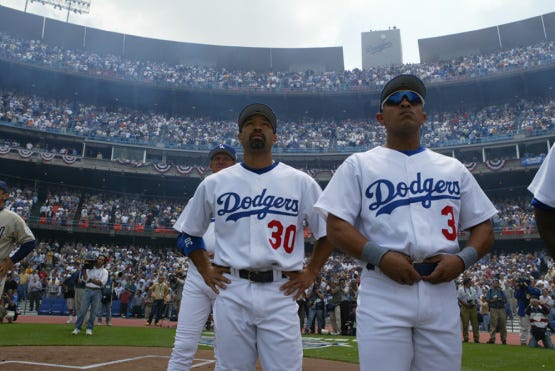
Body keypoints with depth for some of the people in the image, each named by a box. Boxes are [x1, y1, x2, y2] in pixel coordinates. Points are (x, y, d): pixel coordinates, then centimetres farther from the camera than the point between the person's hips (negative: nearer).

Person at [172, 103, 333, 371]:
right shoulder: (214, 183, 7)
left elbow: (329, 230, 10)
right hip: (231, 291, 1)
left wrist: (311, 272, 4)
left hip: (280, 292, -1)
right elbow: (188, 233, 17)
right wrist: (205, 271, 9)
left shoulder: (300, 181, 4)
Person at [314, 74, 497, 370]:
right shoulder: (358, 165, 7)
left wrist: (463, 259, -5)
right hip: (382, 289, -3)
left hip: (441, 290, 3)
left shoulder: (453, 168, 17)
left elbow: (483, 227, 16)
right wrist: (381, 256, -16)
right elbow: (336, 227, 0)